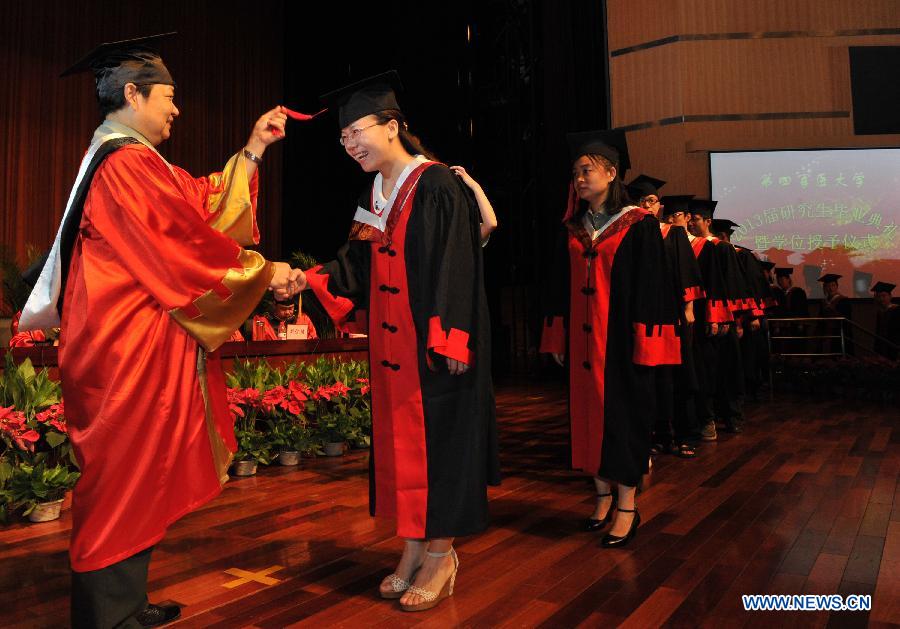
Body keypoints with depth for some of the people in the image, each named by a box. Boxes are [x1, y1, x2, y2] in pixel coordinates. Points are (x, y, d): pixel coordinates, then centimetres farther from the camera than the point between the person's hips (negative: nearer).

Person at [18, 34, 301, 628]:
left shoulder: (123, 159, 18)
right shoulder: (127, 164, -15)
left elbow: (204, 202, 19)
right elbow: (187, 245, -17)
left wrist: (254, 149, 21)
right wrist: (266, 272, -7)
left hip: (138, 343, 11)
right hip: (134, 348, -11)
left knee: (134, 482, 16)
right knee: (126, 480, 0)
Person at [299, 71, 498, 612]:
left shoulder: (438, 187, -11)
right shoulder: (375, 196, 12)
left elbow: (456, 268, -16)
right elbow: (358, 265, 9)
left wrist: (449, 342, -20)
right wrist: (311, 280, -7)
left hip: (431, 346, -8)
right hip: (391, 345, 8)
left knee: (436, 439, 1)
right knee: (399, 439, 12)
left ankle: (441, 556, 17)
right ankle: (416, 546, 27)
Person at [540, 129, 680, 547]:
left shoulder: (638, 225, -4)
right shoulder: (571, 230, 10)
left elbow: (651, 286, -8)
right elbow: (560, 288, 12)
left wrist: (645, 341, -13)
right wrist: (557, 338, 8)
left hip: (621, 338, -5)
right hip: (581, 341, 5)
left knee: (622, 414, 1)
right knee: (588, 412, 9)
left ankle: (627, 506, 13)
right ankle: (603, 494, 24)